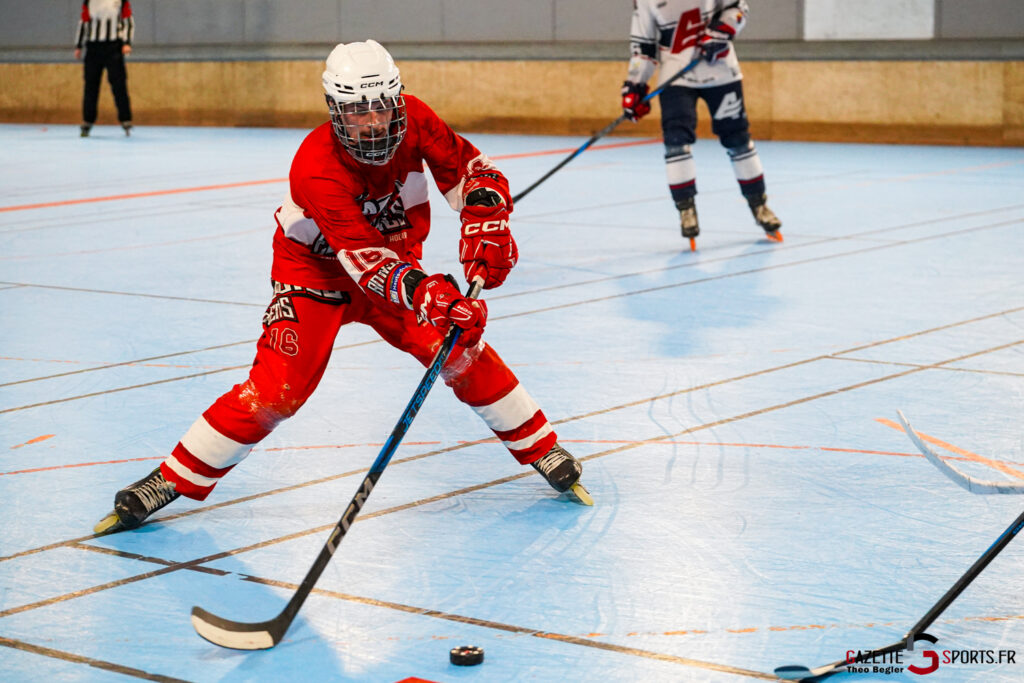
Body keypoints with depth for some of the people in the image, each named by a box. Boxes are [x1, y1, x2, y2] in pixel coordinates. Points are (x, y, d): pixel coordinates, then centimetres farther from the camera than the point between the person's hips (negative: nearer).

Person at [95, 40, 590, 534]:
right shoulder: (316, 167, -34)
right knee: (279, 386, -17)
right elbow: (363, 257, -42)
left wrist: (486, 228, -28)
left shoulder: (414, 119, -20)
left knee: (465, 350, -6)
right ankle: (171, 480, -7)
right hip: (315, 270, -4)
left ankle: (541, 448, 14)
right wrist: (427, 293, -57)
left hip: (395, 261, 5)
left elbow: (468, 169, -9)